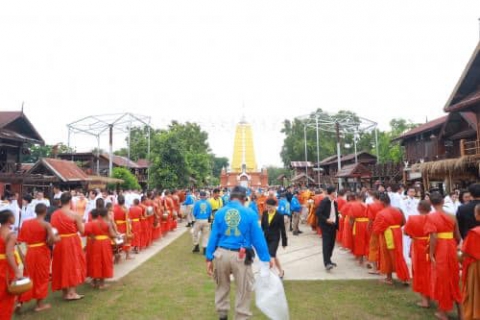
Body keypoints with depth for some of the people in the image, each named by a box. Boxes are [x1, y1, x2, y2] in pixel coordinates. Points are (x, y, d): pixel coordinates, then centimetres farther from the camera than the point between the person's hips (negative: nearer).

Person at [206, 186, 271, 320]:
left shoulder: (219, 213, 0)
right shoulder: (250, 213, -7)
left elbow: (213, 236, 1)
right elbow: (258, 238, -5)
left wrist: (209, 258, 5)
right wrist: (265, 259, 1)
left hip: (222, 254, 4)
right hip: (240, 256, -3)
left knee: (222, 286, 24)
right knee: (244, 290, 12)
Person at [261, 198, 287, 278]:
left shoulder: (279, 215, -13)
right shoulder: (265, 213, -1)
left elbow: (282, 229, -8)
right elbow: (262, 226, 6)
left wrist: (284, 242, -5)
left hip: (275, 238, -5)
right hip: (266, 238, 5)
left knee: (271, 255, -12)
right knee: (273, 256, 16)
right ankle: (281, 271, 36)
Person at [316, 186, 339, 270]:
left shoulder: (334, 202, 11)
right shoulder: (324, 201, -13)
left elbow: (336, 214, 17)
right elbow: (318, 213, -16)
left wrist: (337, 225, 8)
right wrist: (326, 220, -21)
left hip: (333, 225, 8)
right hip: (326, 225, -8)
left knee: (332, 243, 12)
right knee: (326, 243, -8)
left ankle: (328, 260, 24)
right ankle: (327, 263, -10)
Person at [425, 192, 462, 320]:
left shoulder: (431, 217, -13)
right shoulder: (451, 216, 2)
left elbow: (434, 237, -19)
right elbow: (458, 237, 5)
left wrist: (431, 254, -12)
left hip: (440, 252, -5)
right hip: (451, 250, 5)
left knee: (441, 279, 8)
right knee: (453, 279, 18)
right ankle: (459, 310, 28)